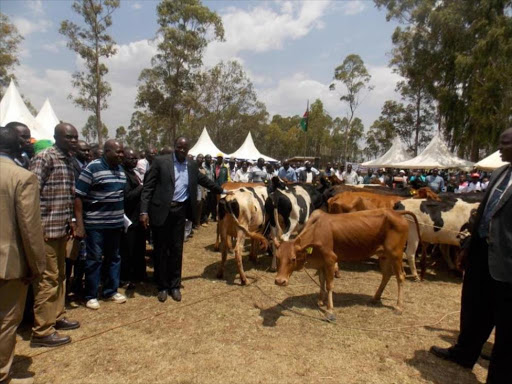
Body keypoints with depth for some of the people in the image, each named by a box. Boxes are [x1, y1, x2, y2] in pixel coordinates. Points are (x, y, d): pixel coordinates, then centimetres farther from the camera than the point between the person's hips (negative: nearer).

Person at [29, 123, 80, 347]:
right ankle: (42, 332, 9)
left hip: (61, 228, 9)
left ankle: (56, 317, 33)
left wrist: (69, 221, 15)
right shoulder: (44, 158, -12)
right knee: (47, 278, -2)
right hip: (47, 229, -9)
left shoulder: (68, 161, 13)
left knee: (59, 276, 18)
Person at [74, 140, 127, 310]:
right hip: (95, 224, -6)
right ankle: (91, 296, 17)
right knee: (94, 259, 4)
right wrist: (79, 224, -17)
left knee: (114, 257, 14)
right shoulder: (92, 168, -12)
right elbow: (78, 196, -14)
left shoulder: (120, 169, 8)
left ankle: (111, 291, 28)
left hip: (116, 223, 6)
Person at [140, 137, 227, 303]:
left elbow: (205, 180, 25)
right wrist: (144, 211, -13)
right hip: (161, 211, -3)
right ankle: (162, 286, 21)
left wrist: (222, 191, 32)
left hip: (180, 211, 4)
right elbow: (148, 187, -6)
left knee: (177, 249, 10)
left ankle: (174, 285, 23)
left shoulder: (192, 166, 9)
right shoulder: (160, 162, -4)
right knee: (161, 249, 6)